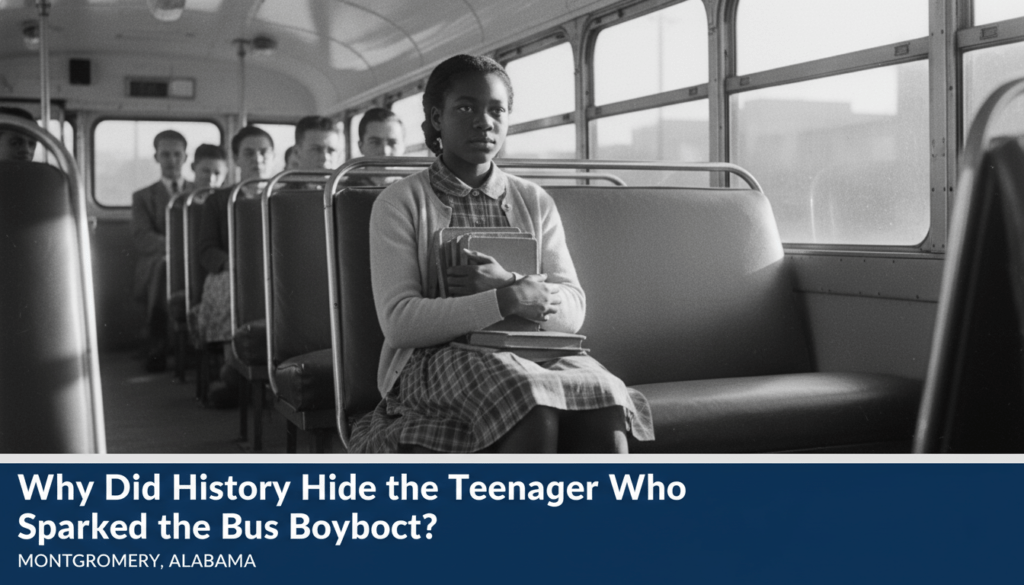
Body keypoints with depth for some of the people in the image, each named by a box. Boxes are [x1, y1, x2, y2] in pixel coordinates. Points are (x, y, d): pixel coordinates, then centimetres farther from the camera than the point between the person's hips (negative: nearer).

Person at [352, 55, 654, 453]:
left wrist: (511, 284, -15)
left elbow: (572, 311, 7)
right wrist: (505, 301, -18)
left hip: (532, 354, 4)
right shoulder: (399, 203, 4)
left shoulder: (535, 202, 16)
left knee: (605, 398, -31)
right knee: (533, 404, -36)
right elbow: (398, 321, -8)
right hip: (437, 358, -3)